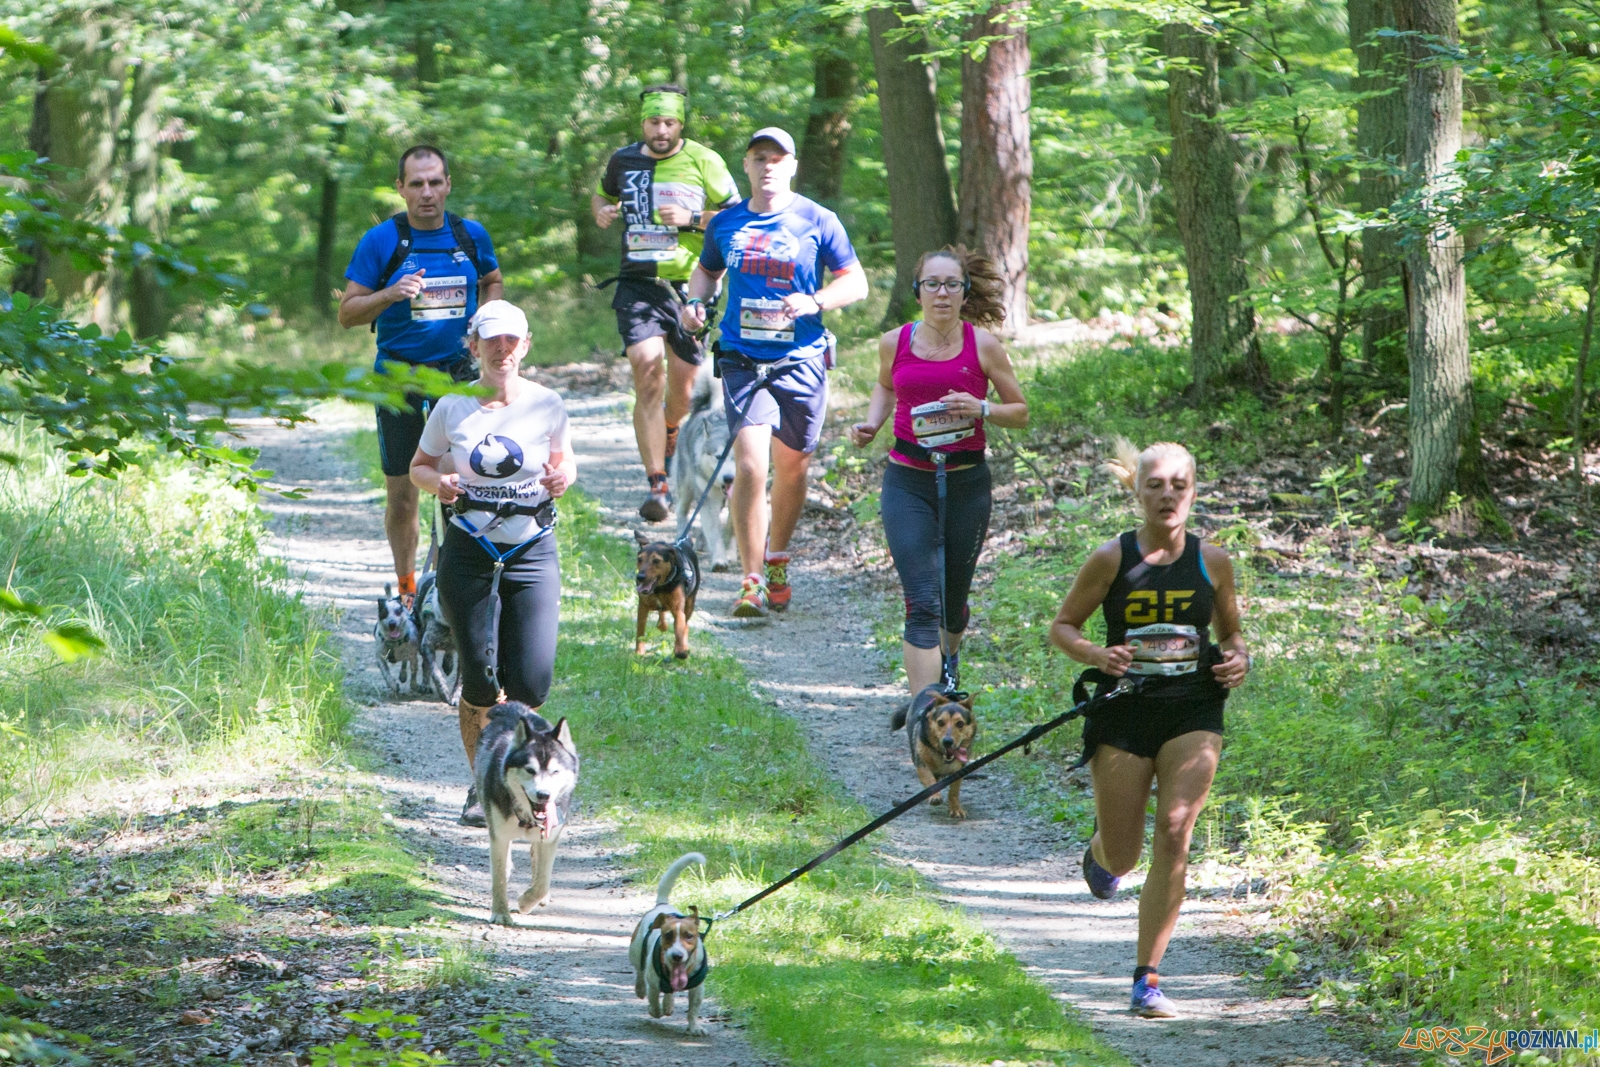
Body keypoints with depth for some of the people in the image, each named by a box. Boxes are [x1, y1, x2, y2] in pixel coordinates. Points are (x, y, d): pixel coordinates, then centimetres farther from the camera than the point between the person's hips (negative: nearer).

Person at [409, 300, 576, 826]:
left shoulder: (546, 405, 0)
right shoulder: (452, 409, 0)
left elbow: (564, 461, 14)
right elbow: (418, 467, 12)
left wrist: (563, 478, -9)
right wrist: (437, 483, -11)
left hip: (532, 553, 0)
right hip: (468, 552, 0)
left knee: (530, 685, -9)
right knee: (480, 684, -3)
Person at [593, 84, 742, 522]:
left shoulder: (704, 162, -3)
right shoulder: (623, 160, 6)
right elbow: (602, 195, 26)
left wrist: (691, 218, -17)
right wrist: (601, 211, 2)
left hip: (689, 284, 0)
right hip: (638, 284, 0)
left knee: (682, 386, 8)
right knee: (647, 371, -18)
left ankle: (670, 433, 46)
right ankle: (658, 484, -21)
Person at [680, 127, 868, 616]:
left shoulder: (817, 222, 0)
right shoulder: (726, 223, 7)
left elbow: (856, 282, 3)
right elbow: (706, 270, 25)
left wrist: (814, 302, -15)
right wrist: (695, 301, 3)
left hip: (801, 360, 0)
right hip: (743, 360, 0)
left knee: (791, 467, 11)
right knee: (749, 465, -15)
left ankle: (777, 564, 34)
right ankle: (751, 581, -11)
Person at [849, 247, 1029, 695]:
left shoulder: (983, 346, -4)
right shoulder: (895, 342, 0)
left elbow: (1021, 413, 3)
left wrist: (981, 409, -16)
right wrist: (871, 424, 4)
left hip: (967, 483, 1)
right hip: (907, 483, 0)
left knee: (953, 598, 16)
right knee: (921, 604, -13)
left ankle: (949, 655, 52)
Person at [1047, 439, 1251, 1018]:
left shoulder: (1212, 562, 4)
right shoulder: (1112, 559, -3)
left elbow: (1231, 631, 18)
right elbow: (1062, 626, 4)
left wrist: (1238, 659, -4)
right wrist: (1096, 655, -16)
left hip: (1193, 714, 1)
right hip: (1124, 711, -1)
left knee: (1174, 834, -15)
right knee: (1122, 858, 4)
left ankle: (1147, 978, -8)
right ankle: (1101, 850, 46)